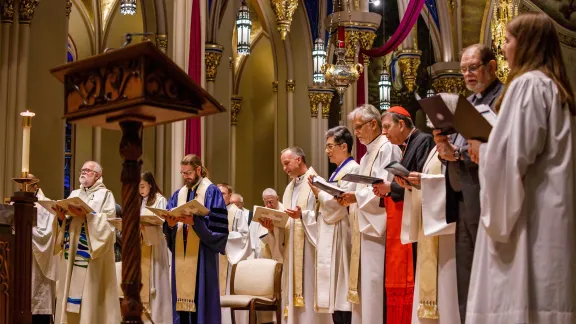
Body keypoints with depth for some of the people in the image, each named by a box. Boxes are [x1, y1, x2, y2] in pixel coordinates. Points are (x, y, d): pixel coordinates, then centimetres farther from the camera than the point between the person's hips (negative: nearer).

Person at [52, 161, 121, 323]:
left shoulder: (105, 194, 2)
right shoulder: (74, 194, 19)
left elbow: (108, 221, -11)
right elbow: (65, 223, 14)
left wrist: (86, 215, -20)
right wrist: (61, 217, -7)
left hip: (93, 256, -6)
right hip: (72, 251, 6)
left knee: (90, 295, -8)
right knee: (71, 290, 2)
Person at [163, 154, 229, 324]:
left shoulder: (211, 191, -1)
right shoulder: (178, 194, 17)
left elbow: (217, 224, -11)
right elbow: (167, 226, 12)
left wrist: (194, 221, -21)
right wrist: (170, 224, -10)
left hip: (202, 255, -6)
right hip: (181, 254, 6)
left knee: (201, 297, -7)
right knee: (183, 297, 4)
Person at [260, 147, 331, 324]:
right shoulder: (290, 187, 20)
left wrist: (303, 215, -25)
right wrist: (272, 226, 0)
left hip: (309, 249, -8)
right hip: (291, 250, 8)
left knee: (309, 293, -8)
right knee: (294, 295, 7)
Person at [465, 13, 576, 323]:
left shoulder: (527, 83, -11)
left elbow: (514, 152, -19)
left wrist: (483, 151, 0)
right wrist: (489, 149, 16)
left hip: (529, 213, -9)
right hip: (550, 210, 9)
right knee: (543, 297, 9)